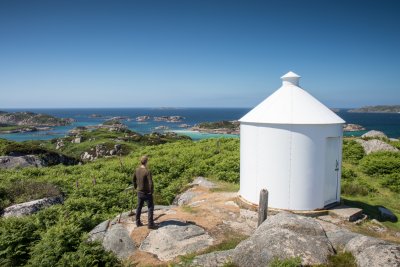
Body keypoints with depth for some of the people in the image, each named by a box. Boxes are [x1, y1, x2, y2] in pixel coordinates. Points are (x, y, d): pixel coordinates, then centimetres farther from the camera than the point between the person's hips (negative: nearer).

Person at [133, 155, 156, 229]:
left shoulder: (137, 170, -2)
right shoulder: (147, 171, -23)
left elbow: (134, 180, 11)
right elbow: (150, 183, -25)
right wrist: (151, 191, -9)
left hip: (139, 192, 6)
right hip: (147, 193, -6)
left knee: (139, 207, 18)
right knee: (150, 208, 5)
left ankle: (138, 222, 29)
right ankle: (150, 224, 7)